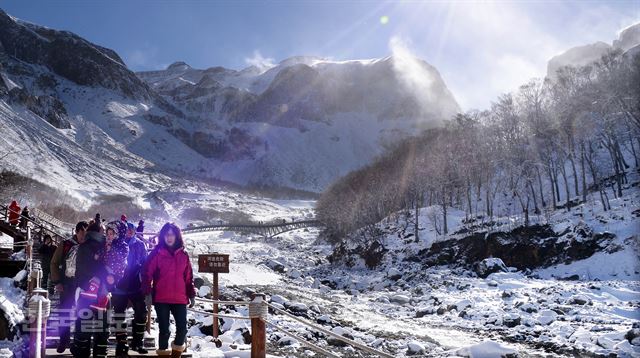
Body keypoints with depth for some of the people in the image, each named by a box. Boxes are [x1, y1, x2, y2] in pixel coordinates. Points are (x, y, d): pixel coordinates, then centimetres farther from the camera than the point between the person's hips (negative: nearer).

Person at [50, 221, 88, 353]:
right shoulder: (66, 245, -1)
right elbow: (54, 263, 3)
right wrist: (57, 282, -4)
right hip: (66, 284, 0)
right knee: (64, 312, 3)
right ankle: (64, 340, 15)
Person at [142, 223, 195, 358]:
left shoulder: (183, 255, 9)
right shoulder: (157, 253, -1)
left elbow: (189, 277, 13)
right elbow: (147, 273, -3)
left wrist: (191, 295, 12)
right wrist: (147, 293, -9)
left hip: (180, 298, 2)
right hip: (161, 298, -2)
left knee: (182, 327, 0)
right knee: (164, 328, 3)